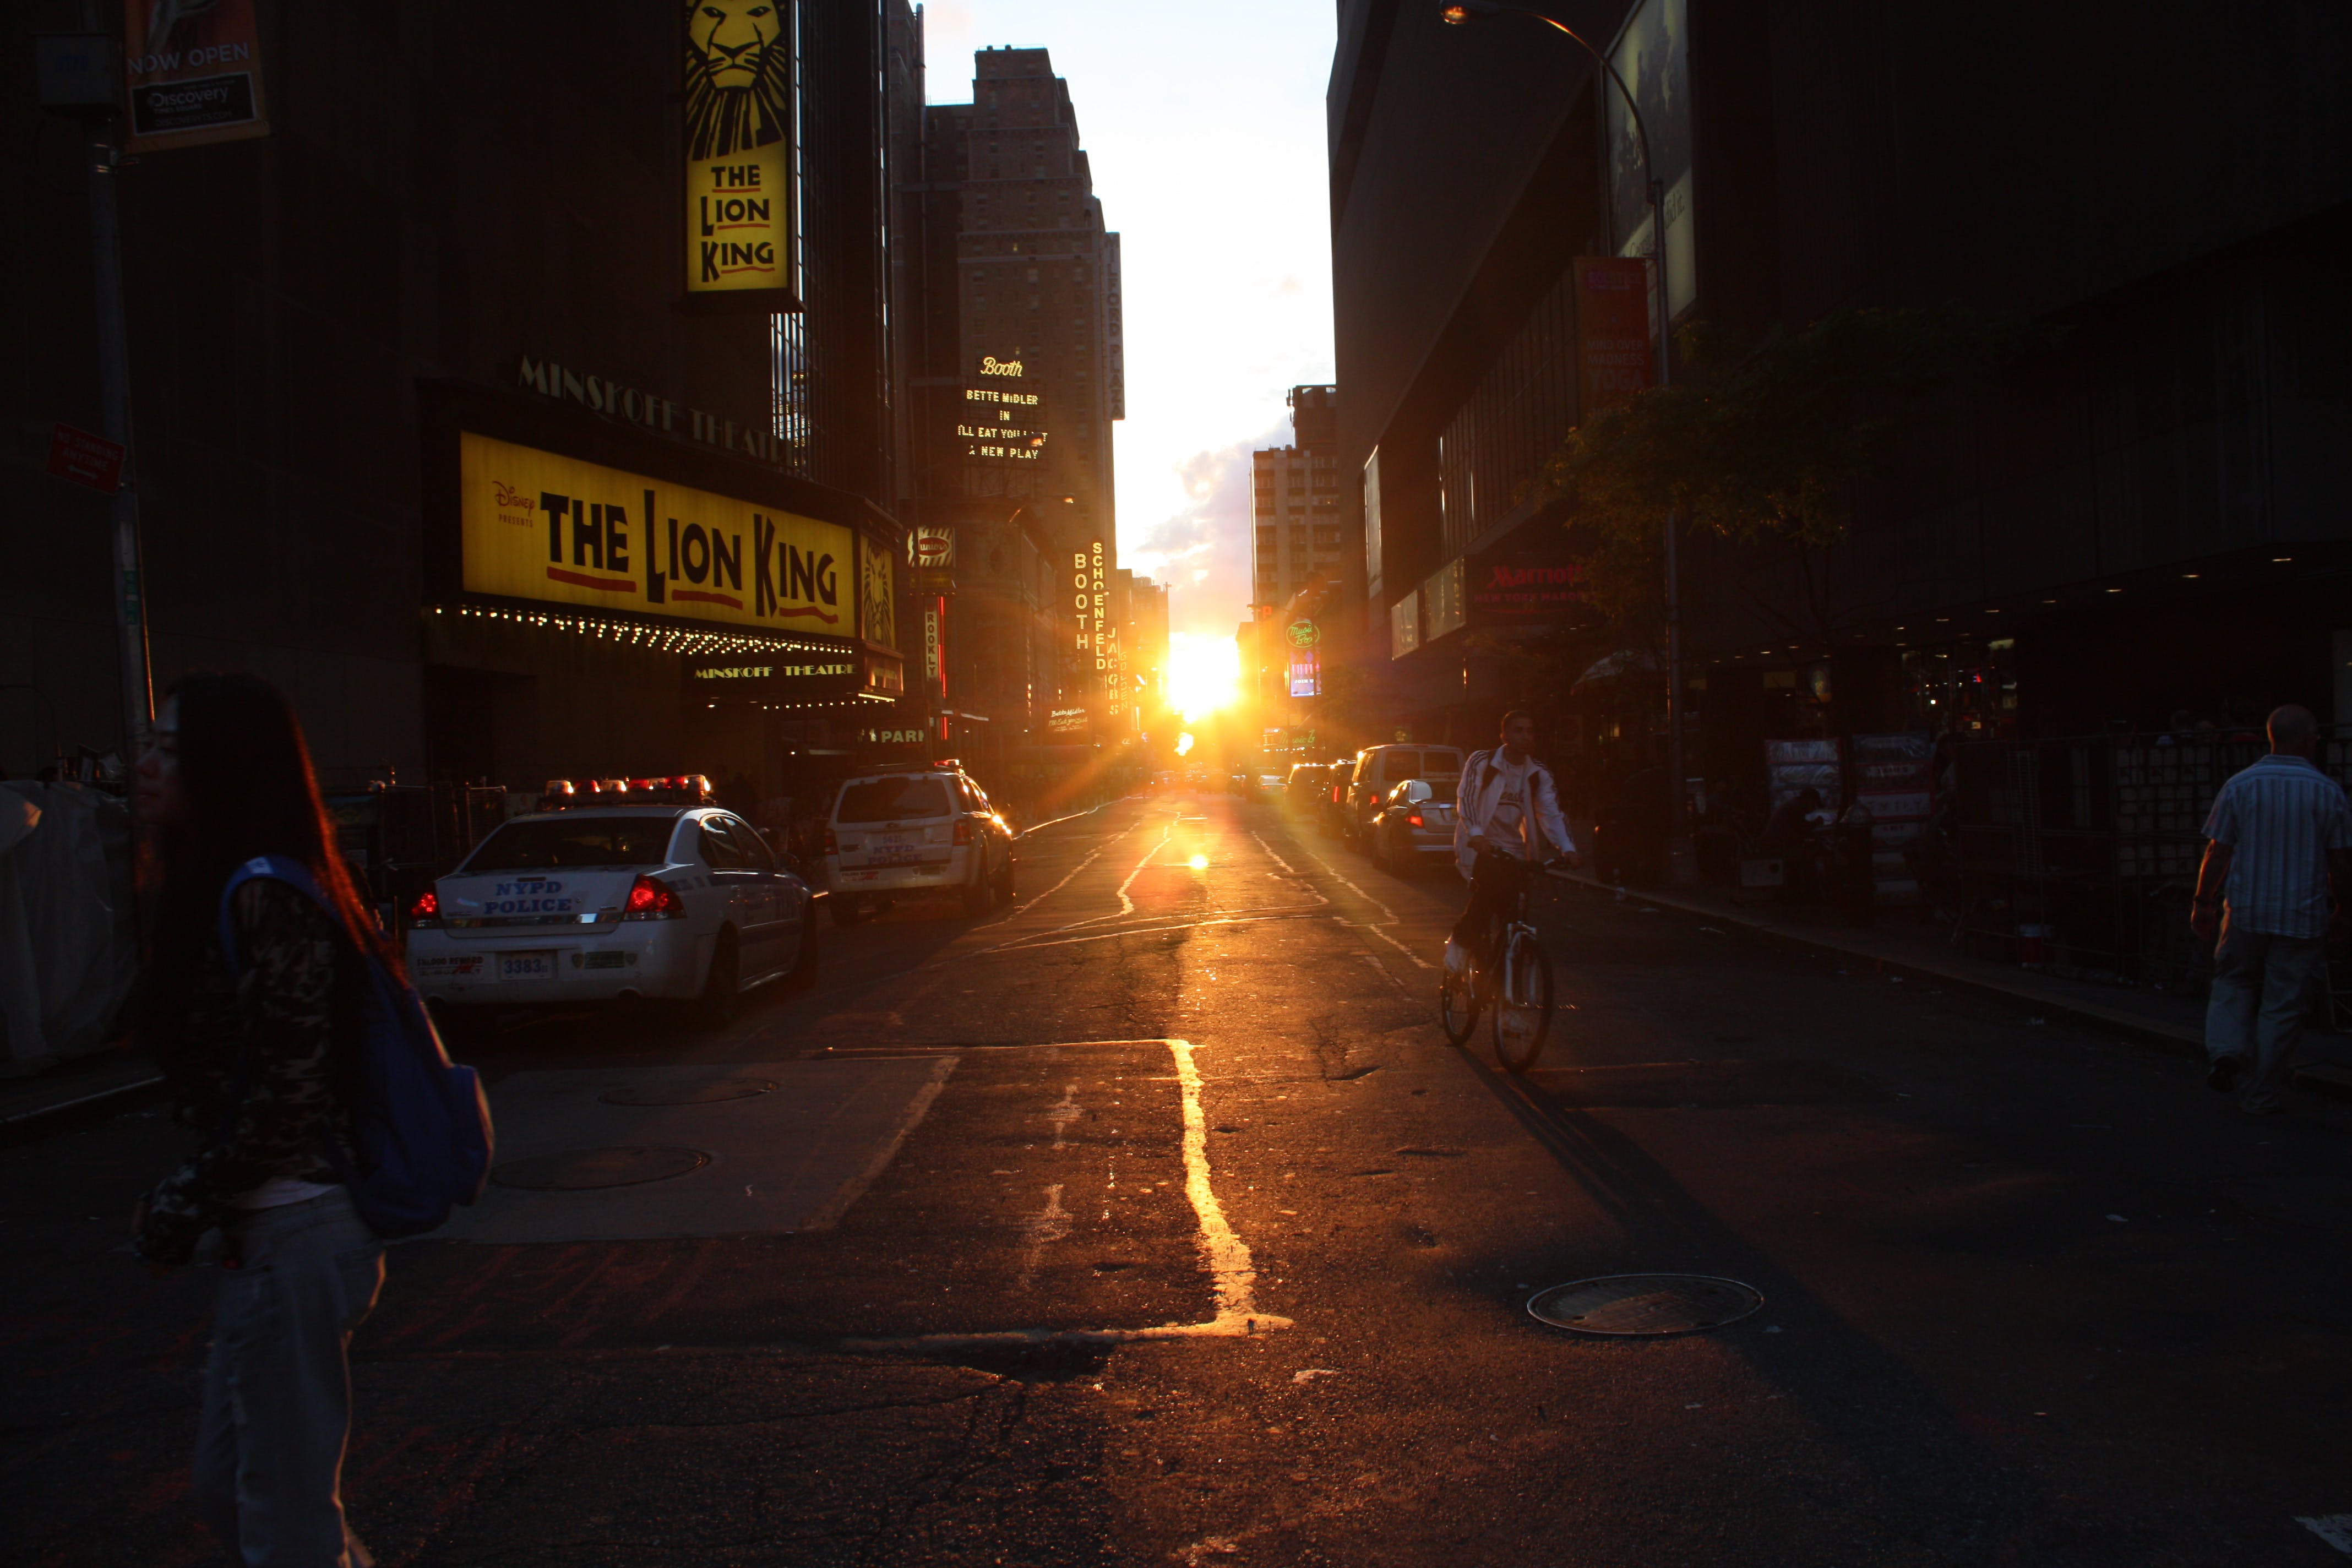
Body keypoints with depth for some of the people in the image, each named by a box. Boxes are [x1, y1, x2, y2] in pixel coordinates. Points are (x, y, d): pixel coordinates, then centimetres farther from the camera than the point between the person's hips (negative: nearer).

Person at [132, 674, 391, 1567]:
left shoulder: (265, 896, -17)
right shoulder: (221, 888, 13)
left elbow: (289, 1091, -21)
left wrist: (178, 1212, -12)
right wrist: (190, 1203, 9)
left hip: (290, 1239, -10)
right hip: (265, 1233, 10)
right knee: (227, 1488, 21)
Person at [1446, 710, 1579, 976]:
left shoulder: (1539, 774, 7)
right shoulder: (1481, 762, -3)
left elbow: (1551, 813, -3)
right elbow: (1465, 800, -14)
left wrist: (1567, 849, -20)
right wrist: (1476, 834, -33)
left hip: (1514, 852, 4)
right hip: (1479, 847, -4)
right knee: (1493, 882, -33)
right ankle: (1462, 942, -14)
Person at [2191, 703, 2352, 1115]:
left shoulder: (2240, 785, -5)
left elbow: (2218, 853, -3)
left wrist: (2202, 903, 7)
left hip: (2245, 911, 1)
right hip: (2302, 916, -1)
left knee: (2234, 982, 21)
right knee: (2283, 1004, 7)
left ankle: (2226, 1049, 0)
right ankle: (2264, 1093, 12)